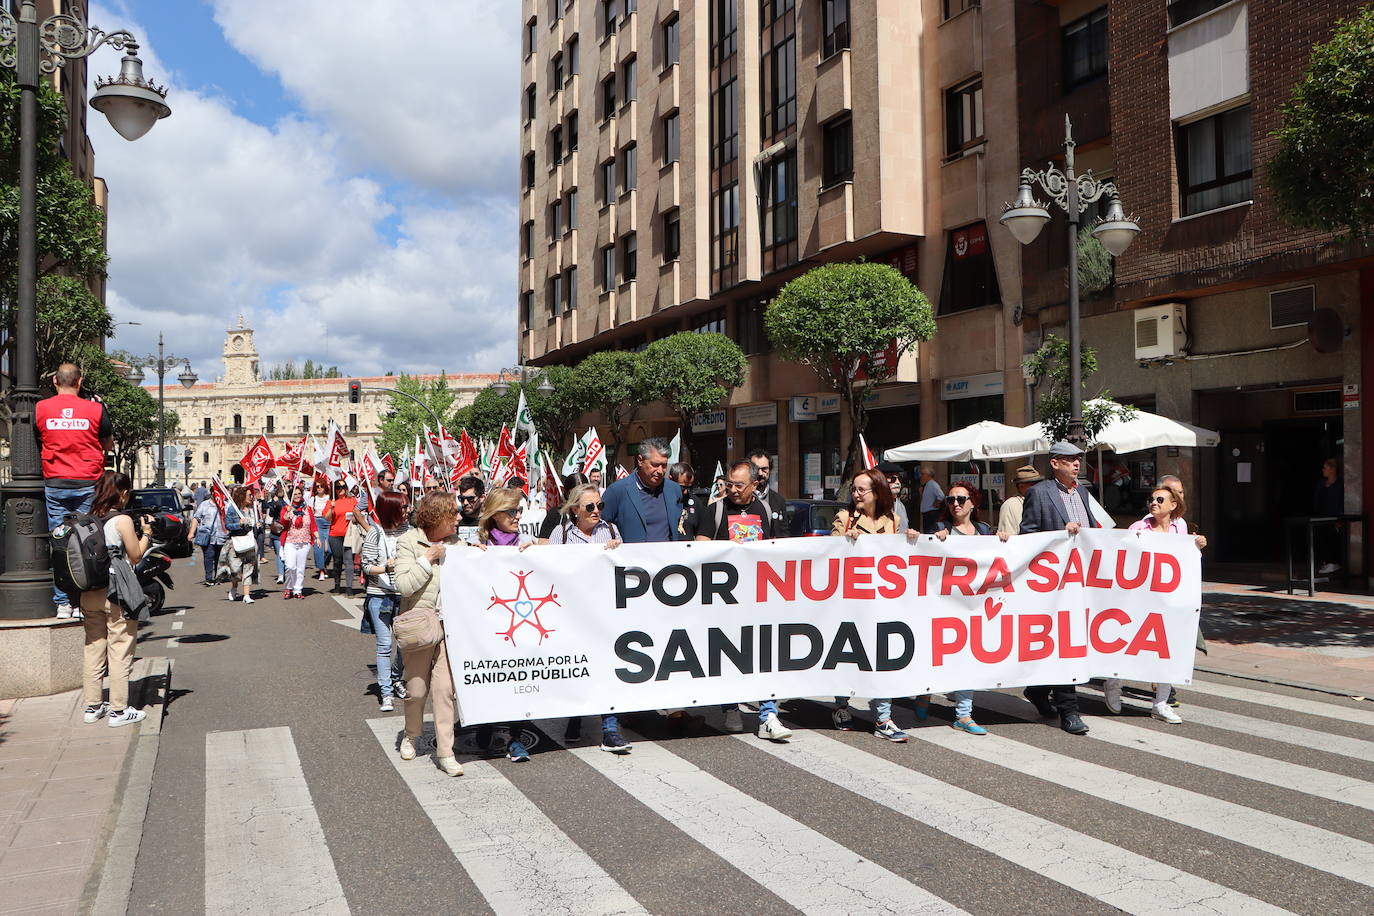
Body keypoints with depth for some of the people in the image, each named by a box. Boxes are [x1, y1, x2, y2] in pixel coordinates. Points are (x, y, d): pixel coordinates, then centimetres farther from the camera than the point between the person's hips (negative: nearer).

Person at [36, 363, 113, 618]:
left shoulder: (40, 409, 1)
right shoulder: (96, 409, -3)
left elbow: (36, 445, 13)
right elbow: (109, 444, 9)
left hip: (54, 484, 1)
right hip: (88, 484, -1)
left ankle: (62, 603, 6)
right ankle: (84, 602, 5)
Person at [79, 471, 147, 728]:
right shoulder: (122, 520, -11)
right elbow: (136, 555, -6)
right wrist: (146, 533, 8)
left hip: (89, 595, 6)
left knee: (93, 648, 14)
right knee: (120, 652, 0)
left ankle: (92, 707, 21)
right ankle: (119, 711, 4)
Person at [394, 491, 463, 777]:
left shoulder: (456, 543, 8)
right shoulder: (409, 542, -5)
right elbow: (403, 585, -14)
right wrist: (428, 559, -14)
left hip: (449, 625, 3)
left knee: (446, 688, -4)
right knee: (416, 689, 8)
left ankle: (445, 752, 4)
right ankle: (411, 736, 36)